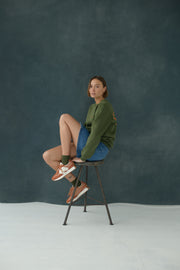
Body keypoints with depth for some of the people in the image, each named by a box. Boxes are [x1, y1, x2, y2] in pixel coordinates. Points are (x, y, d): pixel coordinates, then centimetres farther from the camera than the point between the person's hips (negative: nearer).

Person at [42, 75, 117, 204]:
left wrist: (83, 157, -17)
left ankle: (66, 164, -14)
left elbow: (96, 134, -18)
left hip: (98, 149, -9)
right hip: (86, 145, 9)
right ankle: (77, 185, 6)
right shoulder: (93, 107, 19)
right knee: (47, 156, -5)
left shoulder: (105, 107, -11)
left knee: (65, 118, -18)